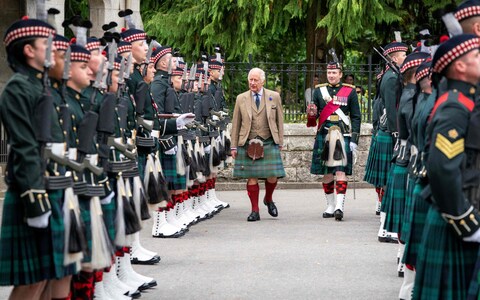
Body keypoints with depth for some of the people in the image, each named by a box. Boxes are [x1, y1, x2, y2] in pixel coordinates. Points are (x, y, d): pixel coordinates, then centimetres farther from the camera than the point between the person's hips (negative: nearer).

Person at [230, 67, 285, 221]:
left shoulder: (274, 97, 7)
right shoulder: (241, 99, 7)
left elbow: (279, 120, 11)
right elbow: (236, 123, 9)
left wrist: (280, 142, 7)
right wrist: (234, 146, 5)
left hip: (269, 142, 0)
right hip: (248, 143, 0)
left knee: (272, 175, -5)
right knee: (251, 177, -1)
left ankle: (268, 199, 25)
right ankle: (255, 210, 8)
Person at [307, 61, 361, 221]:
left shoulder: (350, 91, 4)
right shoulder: (319, 91, 11)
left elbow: (356, 117, 4)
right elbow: (314, 115, 12)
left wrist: (354, 139, -4)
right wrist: (312, 114, -13)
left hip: (343, 136, -3)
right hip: (324, 136, 3)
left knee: (341, 171, -10)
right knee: (326, 173, 6)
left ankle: (339, 206, -16)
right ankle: (330, 206, 17)